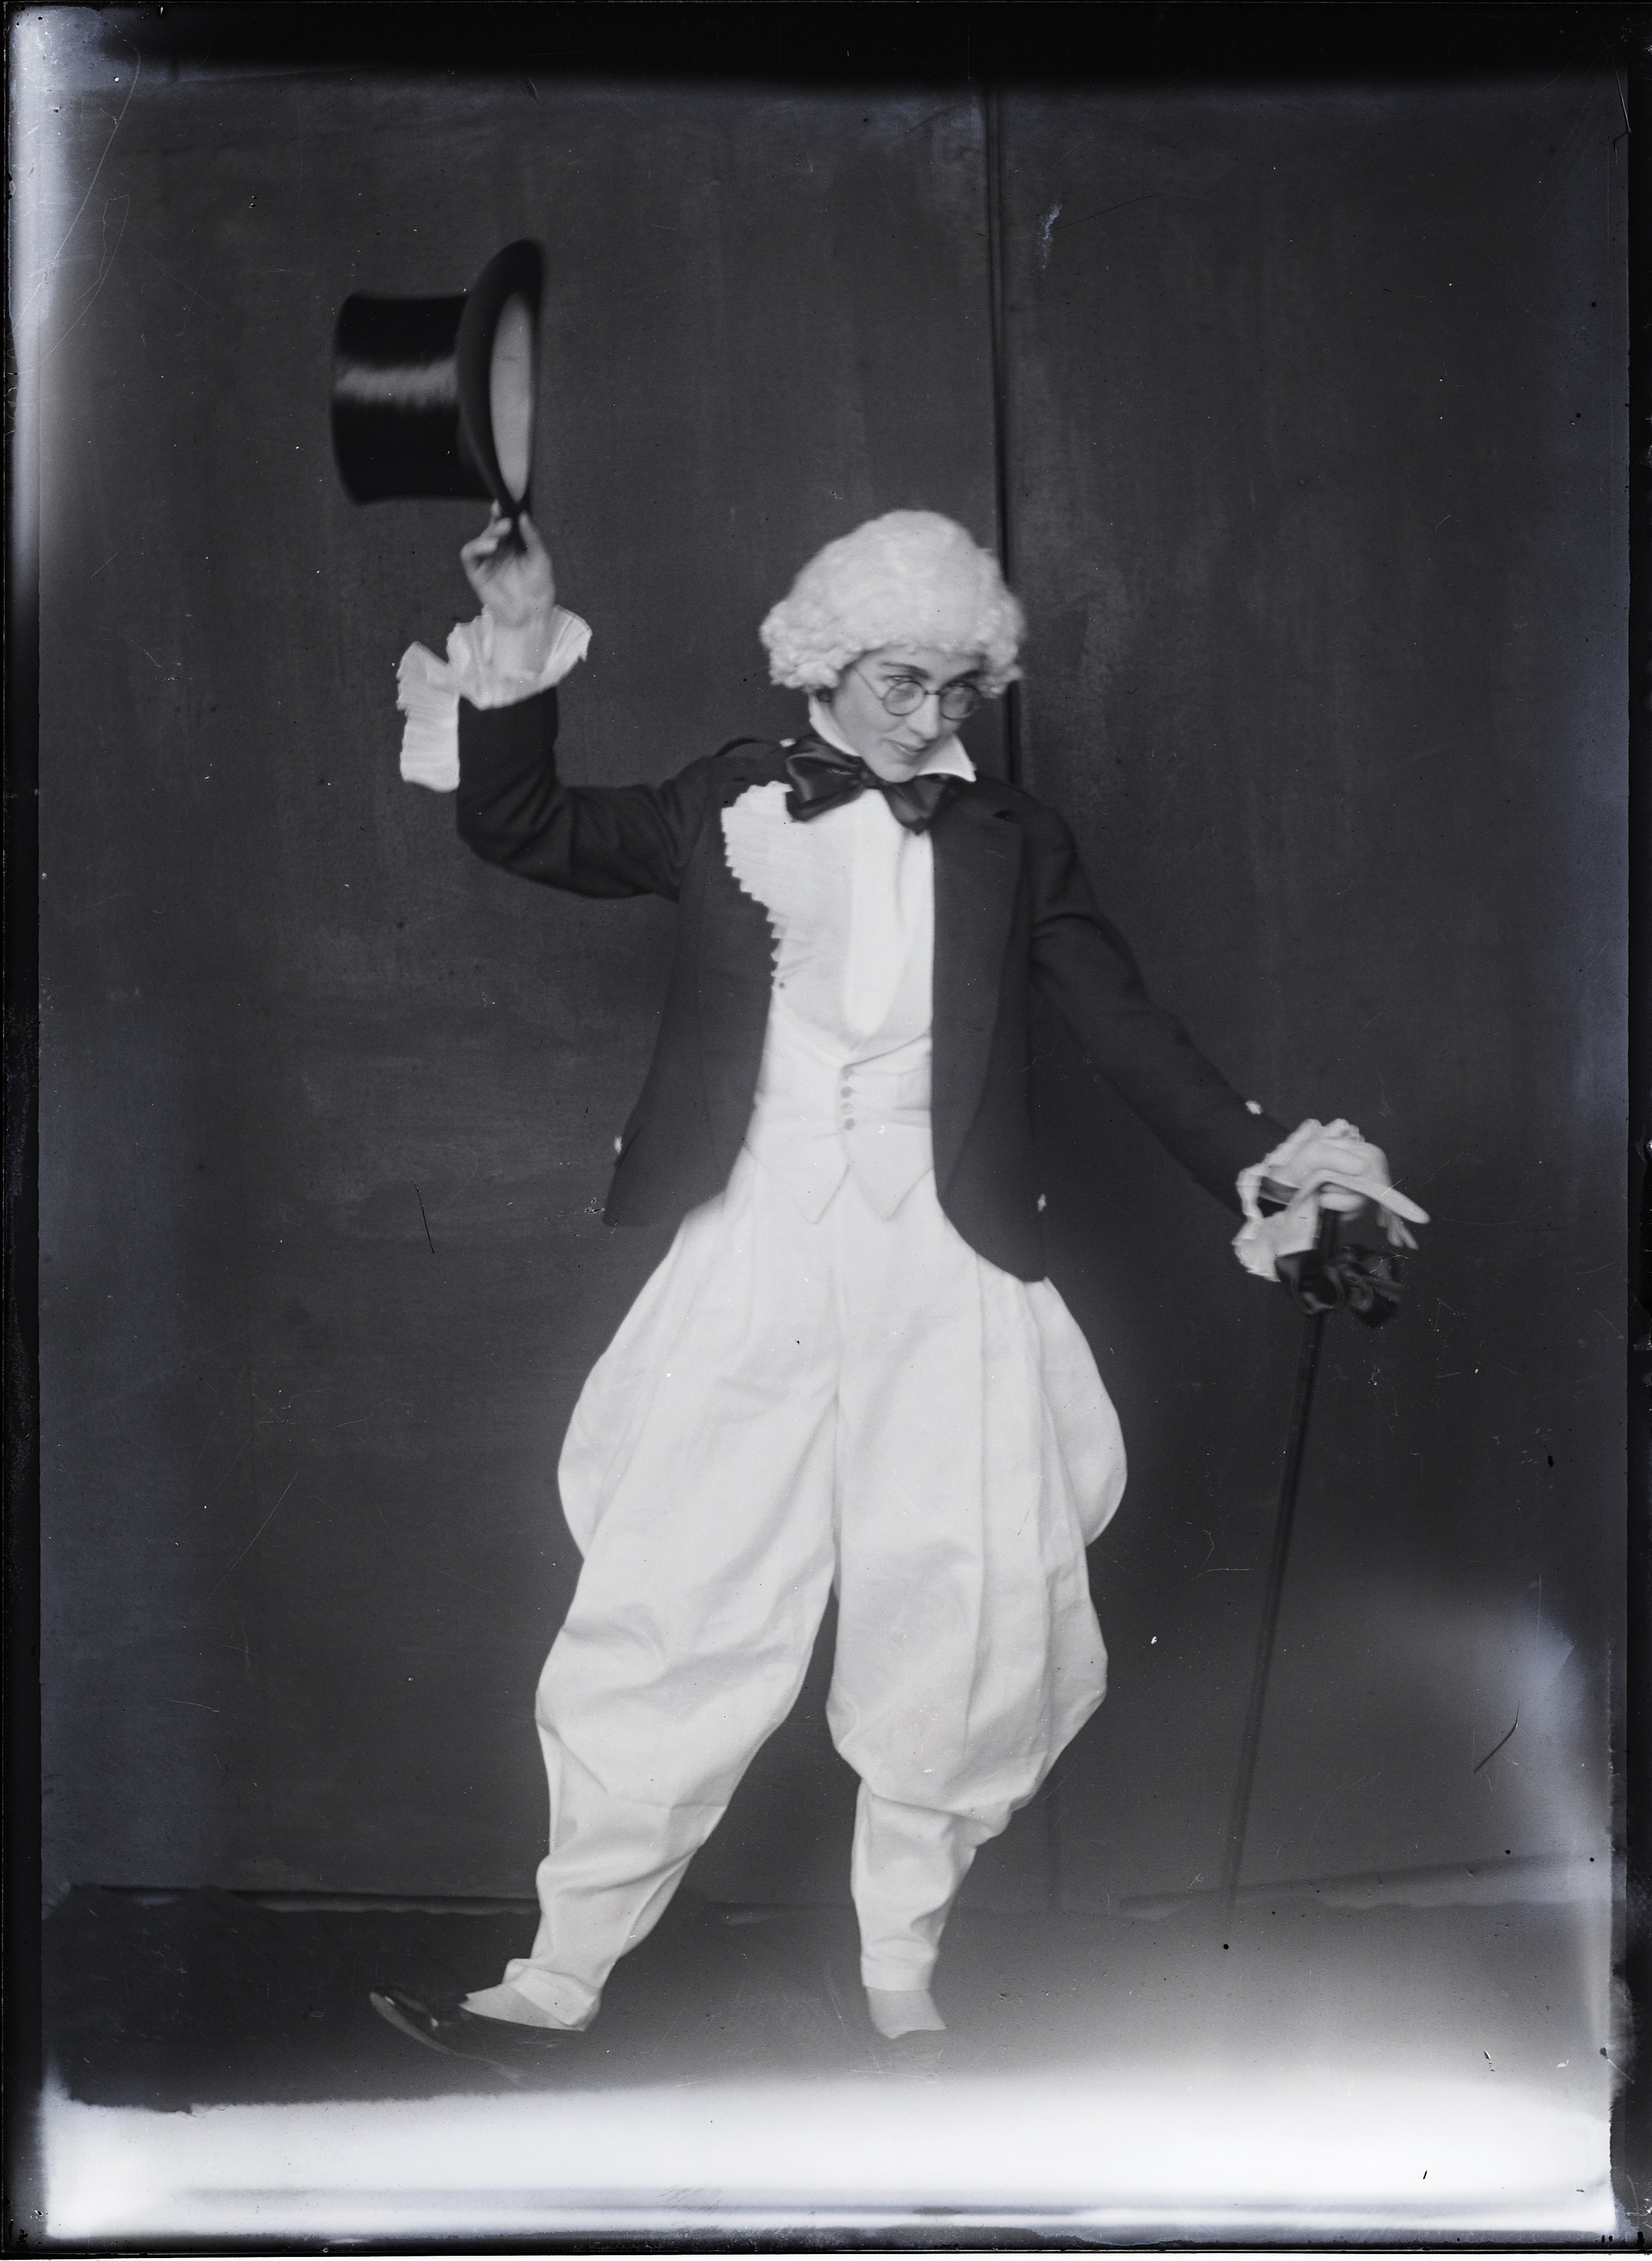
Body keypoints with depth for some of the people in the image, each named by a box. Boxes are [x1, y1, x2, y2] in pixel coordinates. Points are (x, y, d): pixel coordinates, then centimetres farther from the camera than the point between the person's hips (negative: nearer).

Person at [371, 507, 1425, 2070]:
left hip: (945, 1272, 1)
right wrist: (519, 647, 2)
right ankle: (560, 1980, 16)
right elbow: (519, 830, 13)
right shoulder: (726, 804, 10)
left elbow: (1123, 1023, 7)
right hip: (753, 1264, 0)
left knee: (960, 1633, 2)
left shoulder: (1009, 839, 10)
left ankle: (903, 1990, 22)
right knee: (668, 1617, 1)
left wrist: (1260, 1160, -3)